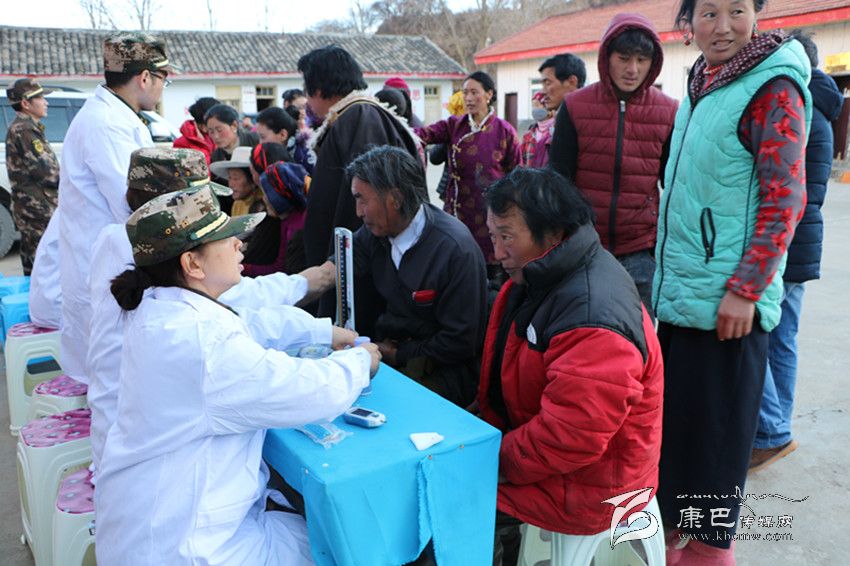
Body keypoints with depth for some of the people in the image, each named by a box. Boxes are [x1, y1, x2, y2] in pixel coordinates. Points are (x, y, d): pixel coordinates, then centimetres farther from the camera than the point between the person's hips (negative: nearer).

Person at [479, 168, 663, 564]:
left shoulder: (593, 318, -29)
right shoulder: (536, 277, 2)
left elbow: (570, 438, -30)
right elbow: (504, 372, 11)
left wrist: (496, 461, -18)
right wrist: (482, 427, 1)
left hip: (580, 489, -9)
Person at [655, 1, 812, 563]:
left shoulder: (772, 89, -10)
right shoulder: (699, 89, 14)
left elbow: (784, 199, -15)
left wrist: (745, 289, -19)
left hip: (726, 300, -7)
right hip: (682, 293, 8)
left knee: (715, 430, 4)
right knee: (679, 423, 15)